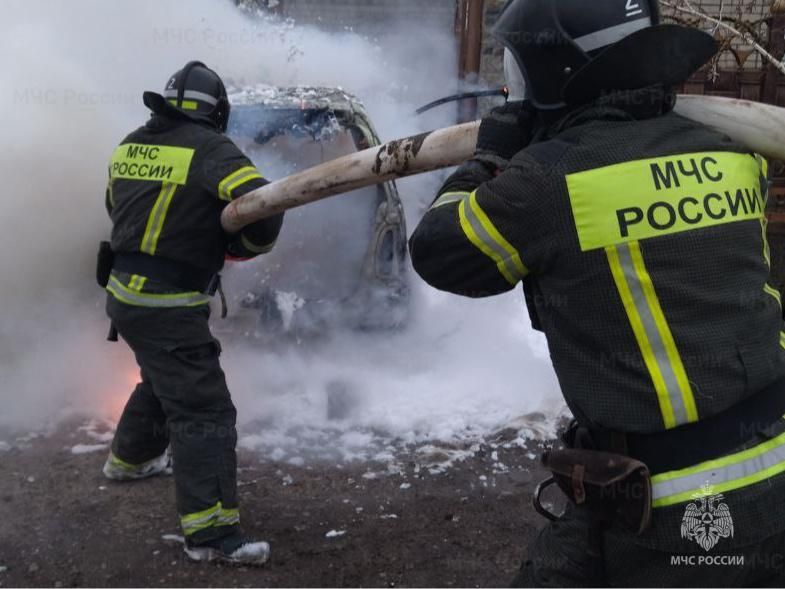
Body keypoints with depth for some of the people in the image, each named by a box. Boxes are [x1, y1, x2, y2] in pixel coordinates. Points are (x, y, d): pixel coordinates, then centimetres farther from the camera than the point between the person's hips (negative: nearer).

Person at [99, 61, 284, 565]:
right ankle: (211, 532, -7)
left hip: (124, 293, 8)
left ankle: (130, 458, 52)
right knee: (203, 410, -6)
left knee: (165, 381, 31)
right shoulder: (211, 149, -13)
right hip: (168, 306, -8)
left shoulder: (130, 146, 7)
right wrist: (243, 245, -3)